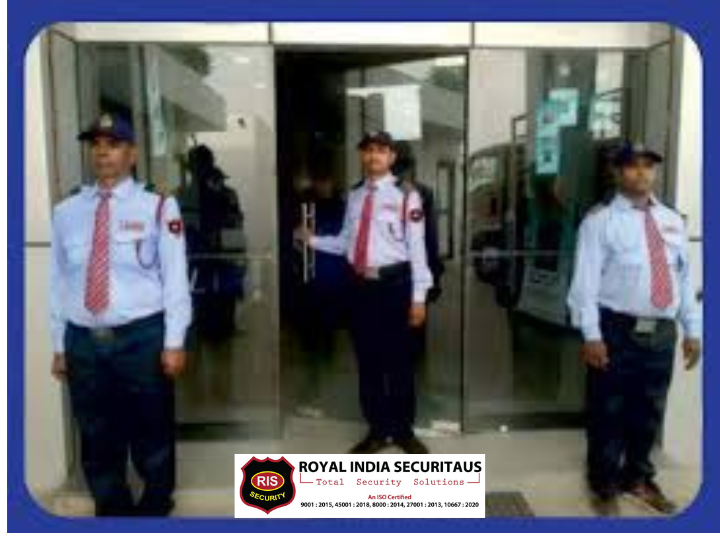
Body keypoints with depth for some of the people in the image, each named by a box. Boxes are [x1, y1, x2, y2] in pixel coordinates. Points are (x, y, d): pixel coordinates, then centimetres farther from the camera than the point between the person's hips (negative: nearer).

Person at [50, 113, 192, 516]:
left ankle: (155, 505, 38)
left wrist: (174, 342, -8)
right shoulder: (67, 211, 6)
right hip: (83, 341, 3)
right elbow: (59, 281, 9)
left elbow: (175, 277, -6)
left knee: (152, 435, 13)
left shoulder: (158, 207, -4)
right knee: (97, 440, 16)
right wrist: (60, 345, 10)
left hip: (142, 338, -3)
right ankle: (111, 508, 39)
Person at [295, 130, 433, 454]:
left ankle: (403, 430, 27)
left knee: (398, 360, 7)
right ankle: (377, 430, 29)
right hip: (361, 283, 5)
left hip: (394, 283, -4)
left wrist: (418, 297, -9)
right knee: (367, 360, 12)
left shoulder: (405, 196, -5)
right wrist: (313, 240, 3)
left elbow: (417, 248, -7)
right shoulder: (355, 196, 11)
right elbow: (346, 243, 14)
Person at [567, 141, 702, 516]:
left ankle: (638, 478, 37)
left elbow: (684, 277, 13)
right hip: (617, 329, -5)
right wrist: (591, 335, -15)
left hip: (662, 332, 5)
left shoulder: (672, 220, 12)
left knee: (649, 411, 17)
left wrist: (692, 330, 10)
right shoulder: (601, 220, -4)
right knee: (609, 412, 5)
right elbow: (586, 281, -9)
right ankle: (604, 484, 24)